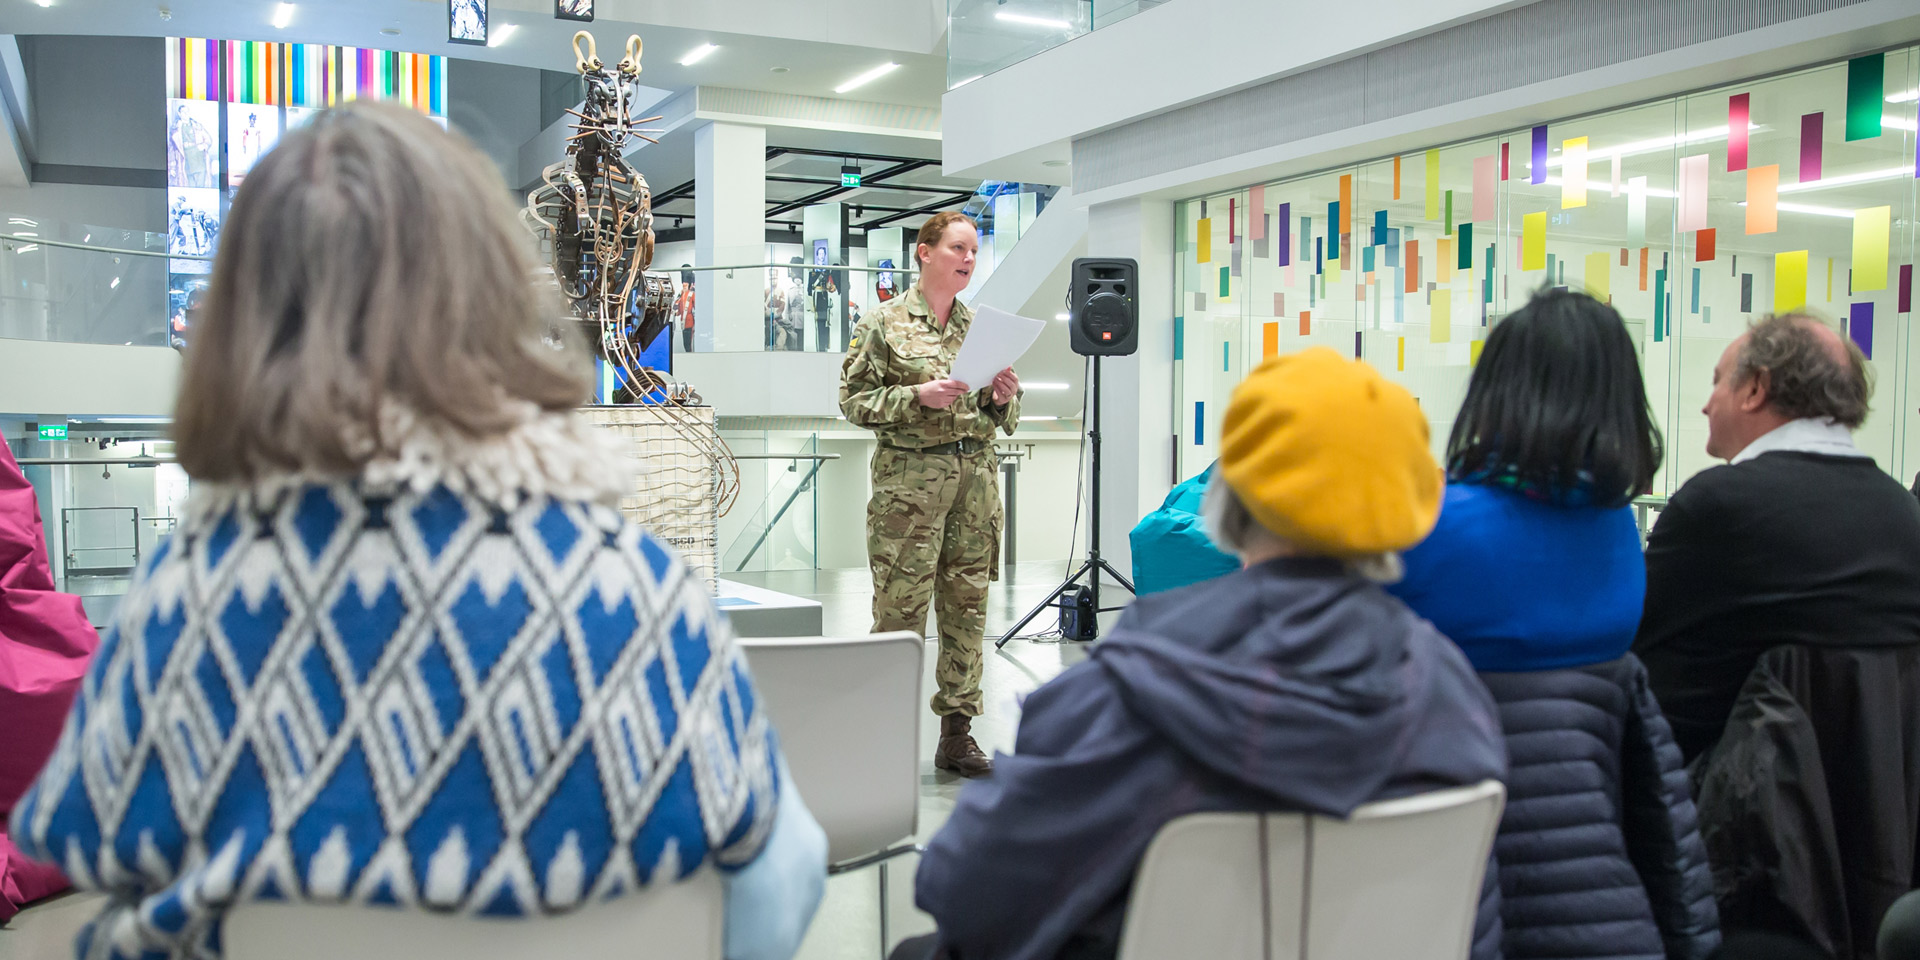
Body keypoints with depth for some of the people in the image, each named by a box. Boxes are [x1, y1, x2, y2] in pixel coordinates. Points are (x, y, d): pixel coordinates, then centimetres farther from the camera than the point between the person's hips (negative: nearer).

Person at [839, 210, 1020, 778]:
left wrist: (1002, 398, -3)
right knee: (900, 607, -5)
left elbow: (1004, 420, 20)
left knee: (967, 604, 5)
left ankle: (957, 731, 14)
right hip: (910, 477, -5)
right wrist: (918, 396, -15)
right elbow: (854, 400, -4)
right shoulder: (885, 322, 2)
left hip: (976, 475, 5)